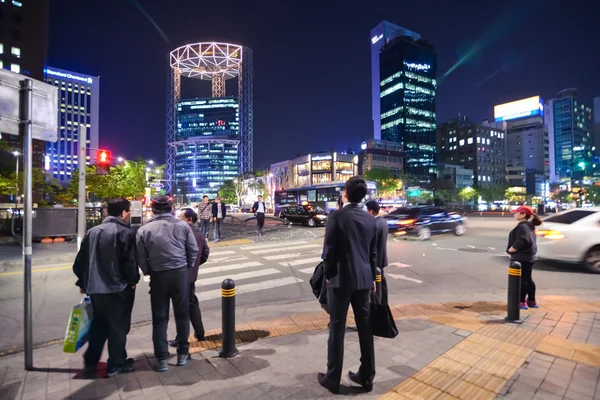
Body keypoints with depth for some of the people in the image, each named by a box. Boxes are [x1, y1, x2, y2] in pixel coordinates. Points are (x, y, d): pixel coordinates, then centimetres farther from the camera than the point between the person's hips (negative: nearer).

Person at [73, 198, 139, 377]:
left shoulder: (92, 231, 9)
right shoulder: (125, 233, -14)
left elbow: (79, 261, 11)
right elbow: (130, 262, -18)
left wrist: (83, 282, 22)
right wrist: (133, 280, -1)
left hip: (95, 288, 7)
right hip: (118, 288, -6)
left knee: (98, 325, 23)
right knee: (118, 327, 9)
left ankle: (90, 361, 29)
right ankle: (116, 364, 19)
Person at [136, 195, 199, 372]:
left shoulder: (144, 230, -2)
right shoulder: (183, 226, -2)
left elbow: (140, 257, 1)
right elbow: (193, 250, 0)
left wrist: (149, 273, 15)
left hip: (158, 276, 0)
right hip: (181, 273, 0)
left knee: (159, 318, 11)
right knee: (182, 314, 13)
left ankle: (161, 359, 18)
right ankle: (183, 353, 25)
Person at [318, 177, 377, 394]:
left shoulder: (336, 216, -13)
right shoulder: (370, 219, 4)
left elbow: (329, 250, -13)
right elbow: (373, 252, 10)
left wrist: (328, 275, 1)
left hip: (341, 279, -5)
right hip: (363, 279, 6)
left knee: (337, 329, 6)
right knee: (365, 327, 15)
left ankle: (332, 379, 20)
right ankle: (366, 376, 28)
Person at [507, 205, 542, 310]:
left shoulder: (522, 226, -18)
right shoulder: (529, 226, 14)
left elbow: (521, 240, -28)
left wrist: (511, 249, -21)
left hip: (521, 257, -10)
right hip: (528, 256, 10)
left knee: (521, 279, -3)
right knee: (527, 279, 17)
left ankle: (522, 302, 2)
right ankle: (532, 301, 25)